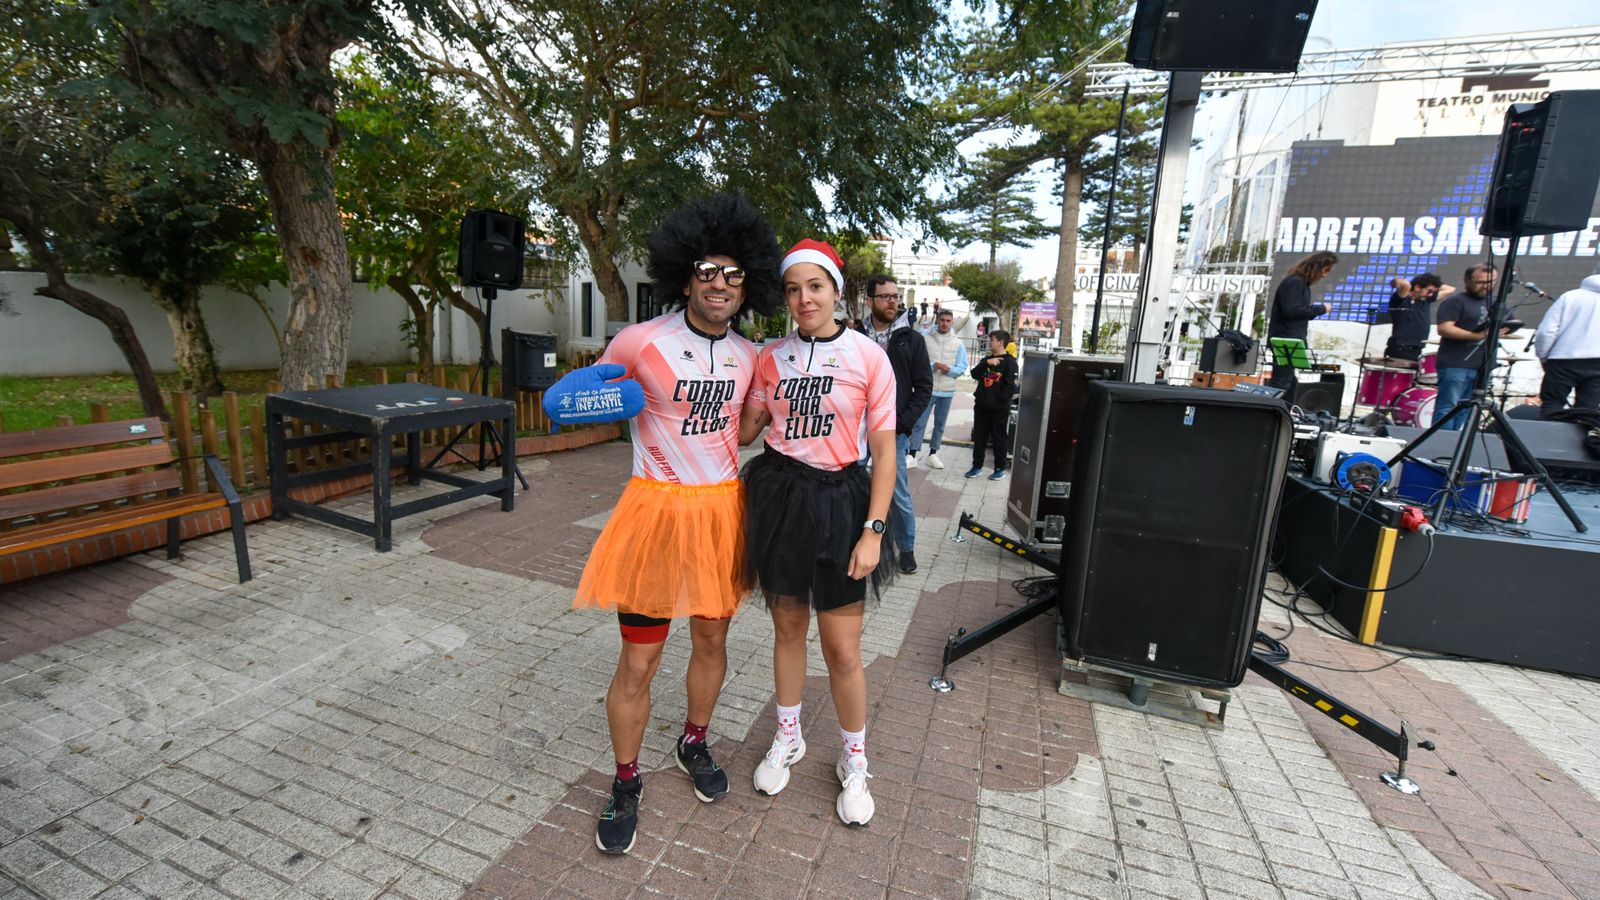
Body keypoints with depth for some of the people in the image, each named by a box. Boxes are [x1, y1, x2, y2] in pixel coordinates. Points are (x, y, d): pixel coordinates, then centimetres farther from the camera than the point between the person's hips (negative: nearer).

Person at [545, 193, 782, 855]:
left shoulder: (747, 356, 4)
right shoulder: (641, 342, -11)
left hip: (722, 509, 5)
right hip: (658, 510, -4)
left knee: (712, 639, 18)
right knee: (638, 662, 4)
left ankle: (695, 744, 45)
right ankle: (626, 784, 30)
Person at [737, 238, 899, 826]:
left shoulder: (868, 356, -7)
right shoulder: (771, 357, 4)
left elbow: (883, 451, -7)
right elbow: (744, 429, 10)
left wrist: (874, 530, -12)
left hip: (838, 499, -3)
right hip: (777, 493, 3)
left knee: (842, 647, 3)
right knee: (787, 625, 17)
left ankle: (854, 761, 29)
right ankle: (787, 737, 41)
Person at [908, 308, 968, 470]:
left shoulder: (958, 344, 3)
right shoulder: (925, 339, -3)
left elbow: (962, 367, 1)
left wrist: (950, 369, -18)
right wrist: (933, 365, -22)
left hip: (947, 391, 3)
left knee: (940, 424, 12)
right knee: (919, 423, -4)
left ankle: (933, 454, 24)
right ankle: (911, 455, 0)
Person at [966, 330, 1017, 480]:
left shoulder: (1009, 361, -6)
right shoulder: (986, 359, 13)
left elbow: (1010, 386, -12)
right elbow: (974, 374, -1)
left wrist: (998, 401, -17)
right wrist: (986, 363, -15)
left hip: (999, 409, -5)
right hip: (981, 406, 6)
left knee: (999, 439, 5)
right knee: (979, 438, 9)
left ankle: (1000, 469, 15)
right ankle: (977, 466, 19)